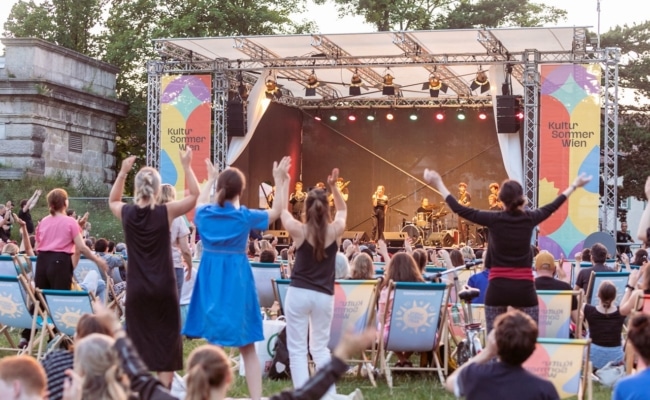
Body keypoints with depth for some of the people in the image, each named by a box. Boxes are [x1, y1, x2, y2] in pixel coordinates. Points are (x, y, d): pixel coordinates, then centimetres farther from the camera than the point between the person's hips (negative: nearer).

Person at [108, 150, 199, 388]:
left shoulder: (127, 213, -2)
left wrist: (122, 173, 20)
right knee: (166, 341, 5)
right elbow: (194, 194, 3)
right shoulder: (166, 212, -9)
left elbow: (112, 201, 22)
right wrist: (186, 167, 8)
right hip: (163, 288, -2)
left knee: (138, 342, 8)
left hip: (136, 289, 2)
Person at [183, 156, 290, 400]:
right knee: (247, 347, 4)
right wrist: (280, 180, 15)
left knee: (213, 342, 8)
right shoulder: (244, 217, -9)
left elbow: (201, 201, 26)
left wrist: (210, 179, 40)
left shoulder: (204, 214, -1)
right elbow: (278, 211, 9)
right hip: (236, 280, -3)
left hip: (210, 280, 3)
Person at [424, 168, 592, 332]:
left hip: (498, 288, -1)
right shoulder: (529, 219, -1)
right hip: (524, 288, 1)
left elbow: (459, 209, -3)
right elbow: (553, 206, 17)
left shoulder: (494, 219, -7)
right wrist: (574, 185, 33)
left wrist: (438, 183, 5)